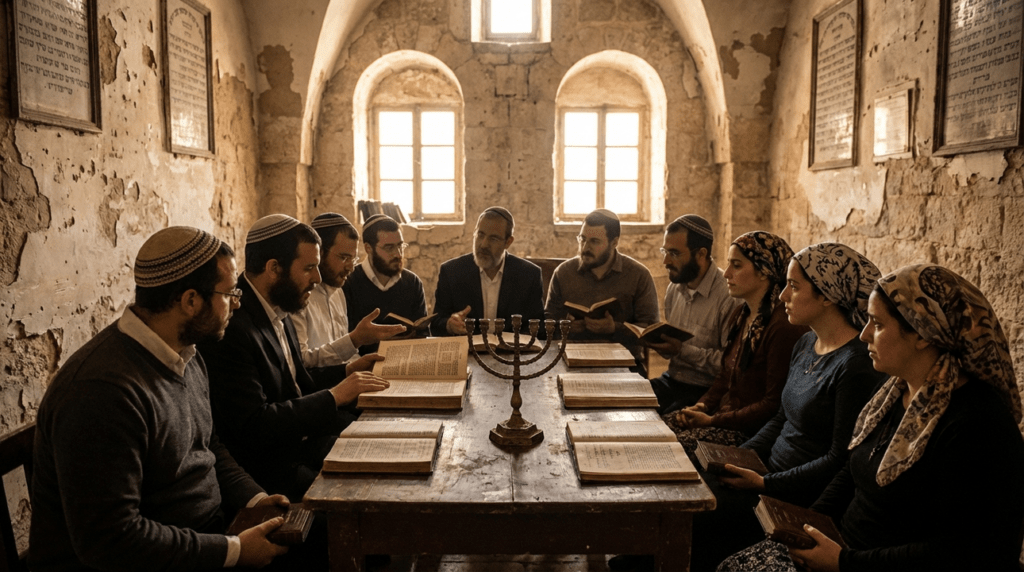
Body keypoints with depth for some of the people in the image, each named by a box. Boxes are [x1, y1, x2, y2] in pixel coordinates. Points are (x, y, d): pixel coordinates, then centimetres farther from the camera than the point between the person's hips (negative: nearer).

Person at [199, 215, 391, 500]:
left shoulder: (277, 311, 7)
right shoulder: (231, 327, -22)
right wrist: (333, 396, -21)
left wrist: (348, 371, 8)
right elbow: (253, 426, -25)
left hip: (304, 440, 9)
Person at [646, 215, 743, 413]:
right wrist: (659, 342, 0)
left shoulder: (729, 297, -16)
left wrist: (682, 350, -22)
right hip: (671, 380, 7)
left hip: (705, 391, -7)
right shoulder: (674, 289, 10)